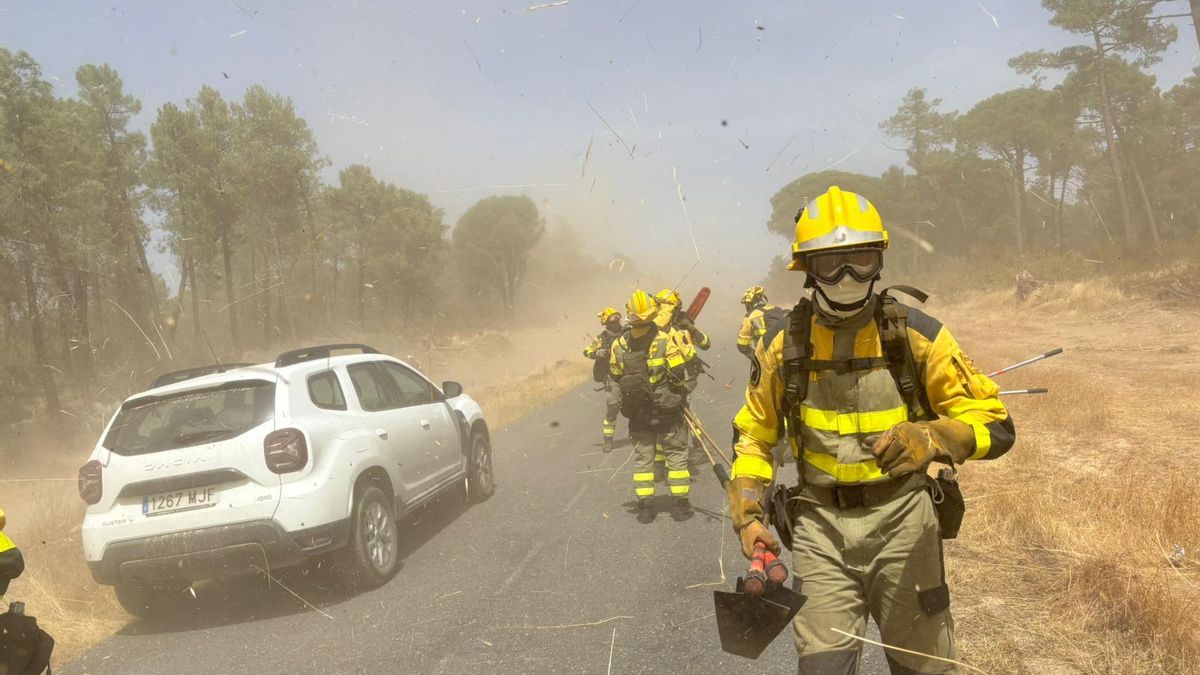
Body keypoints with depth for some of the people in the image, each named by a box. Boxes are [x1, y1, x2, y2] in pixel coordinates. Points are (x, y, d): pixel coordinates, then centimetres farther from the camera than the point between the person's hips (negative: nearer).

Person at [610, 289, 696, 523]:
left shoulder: (619, 345, -7)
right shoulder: (667, 339, -17)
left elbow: (618, 378, 5)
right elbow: (680, 375, -13)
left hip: (638, 413, 2)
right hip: (668, 409, -2)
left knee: (642, 457, 12)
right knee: (676, 454, 10)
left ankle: (645, 506, 13)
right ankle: (680, 504, 13)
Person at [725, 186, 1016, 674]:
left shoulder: (915, 334, -8)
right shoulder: (782, 344, -2)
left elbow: (995, 424, -6)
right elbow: (753, 435, 11)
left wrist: (931, 438, -26)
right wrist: (746, 515, -1)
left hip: (900, 519, -1)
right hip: (820, 525, 1)